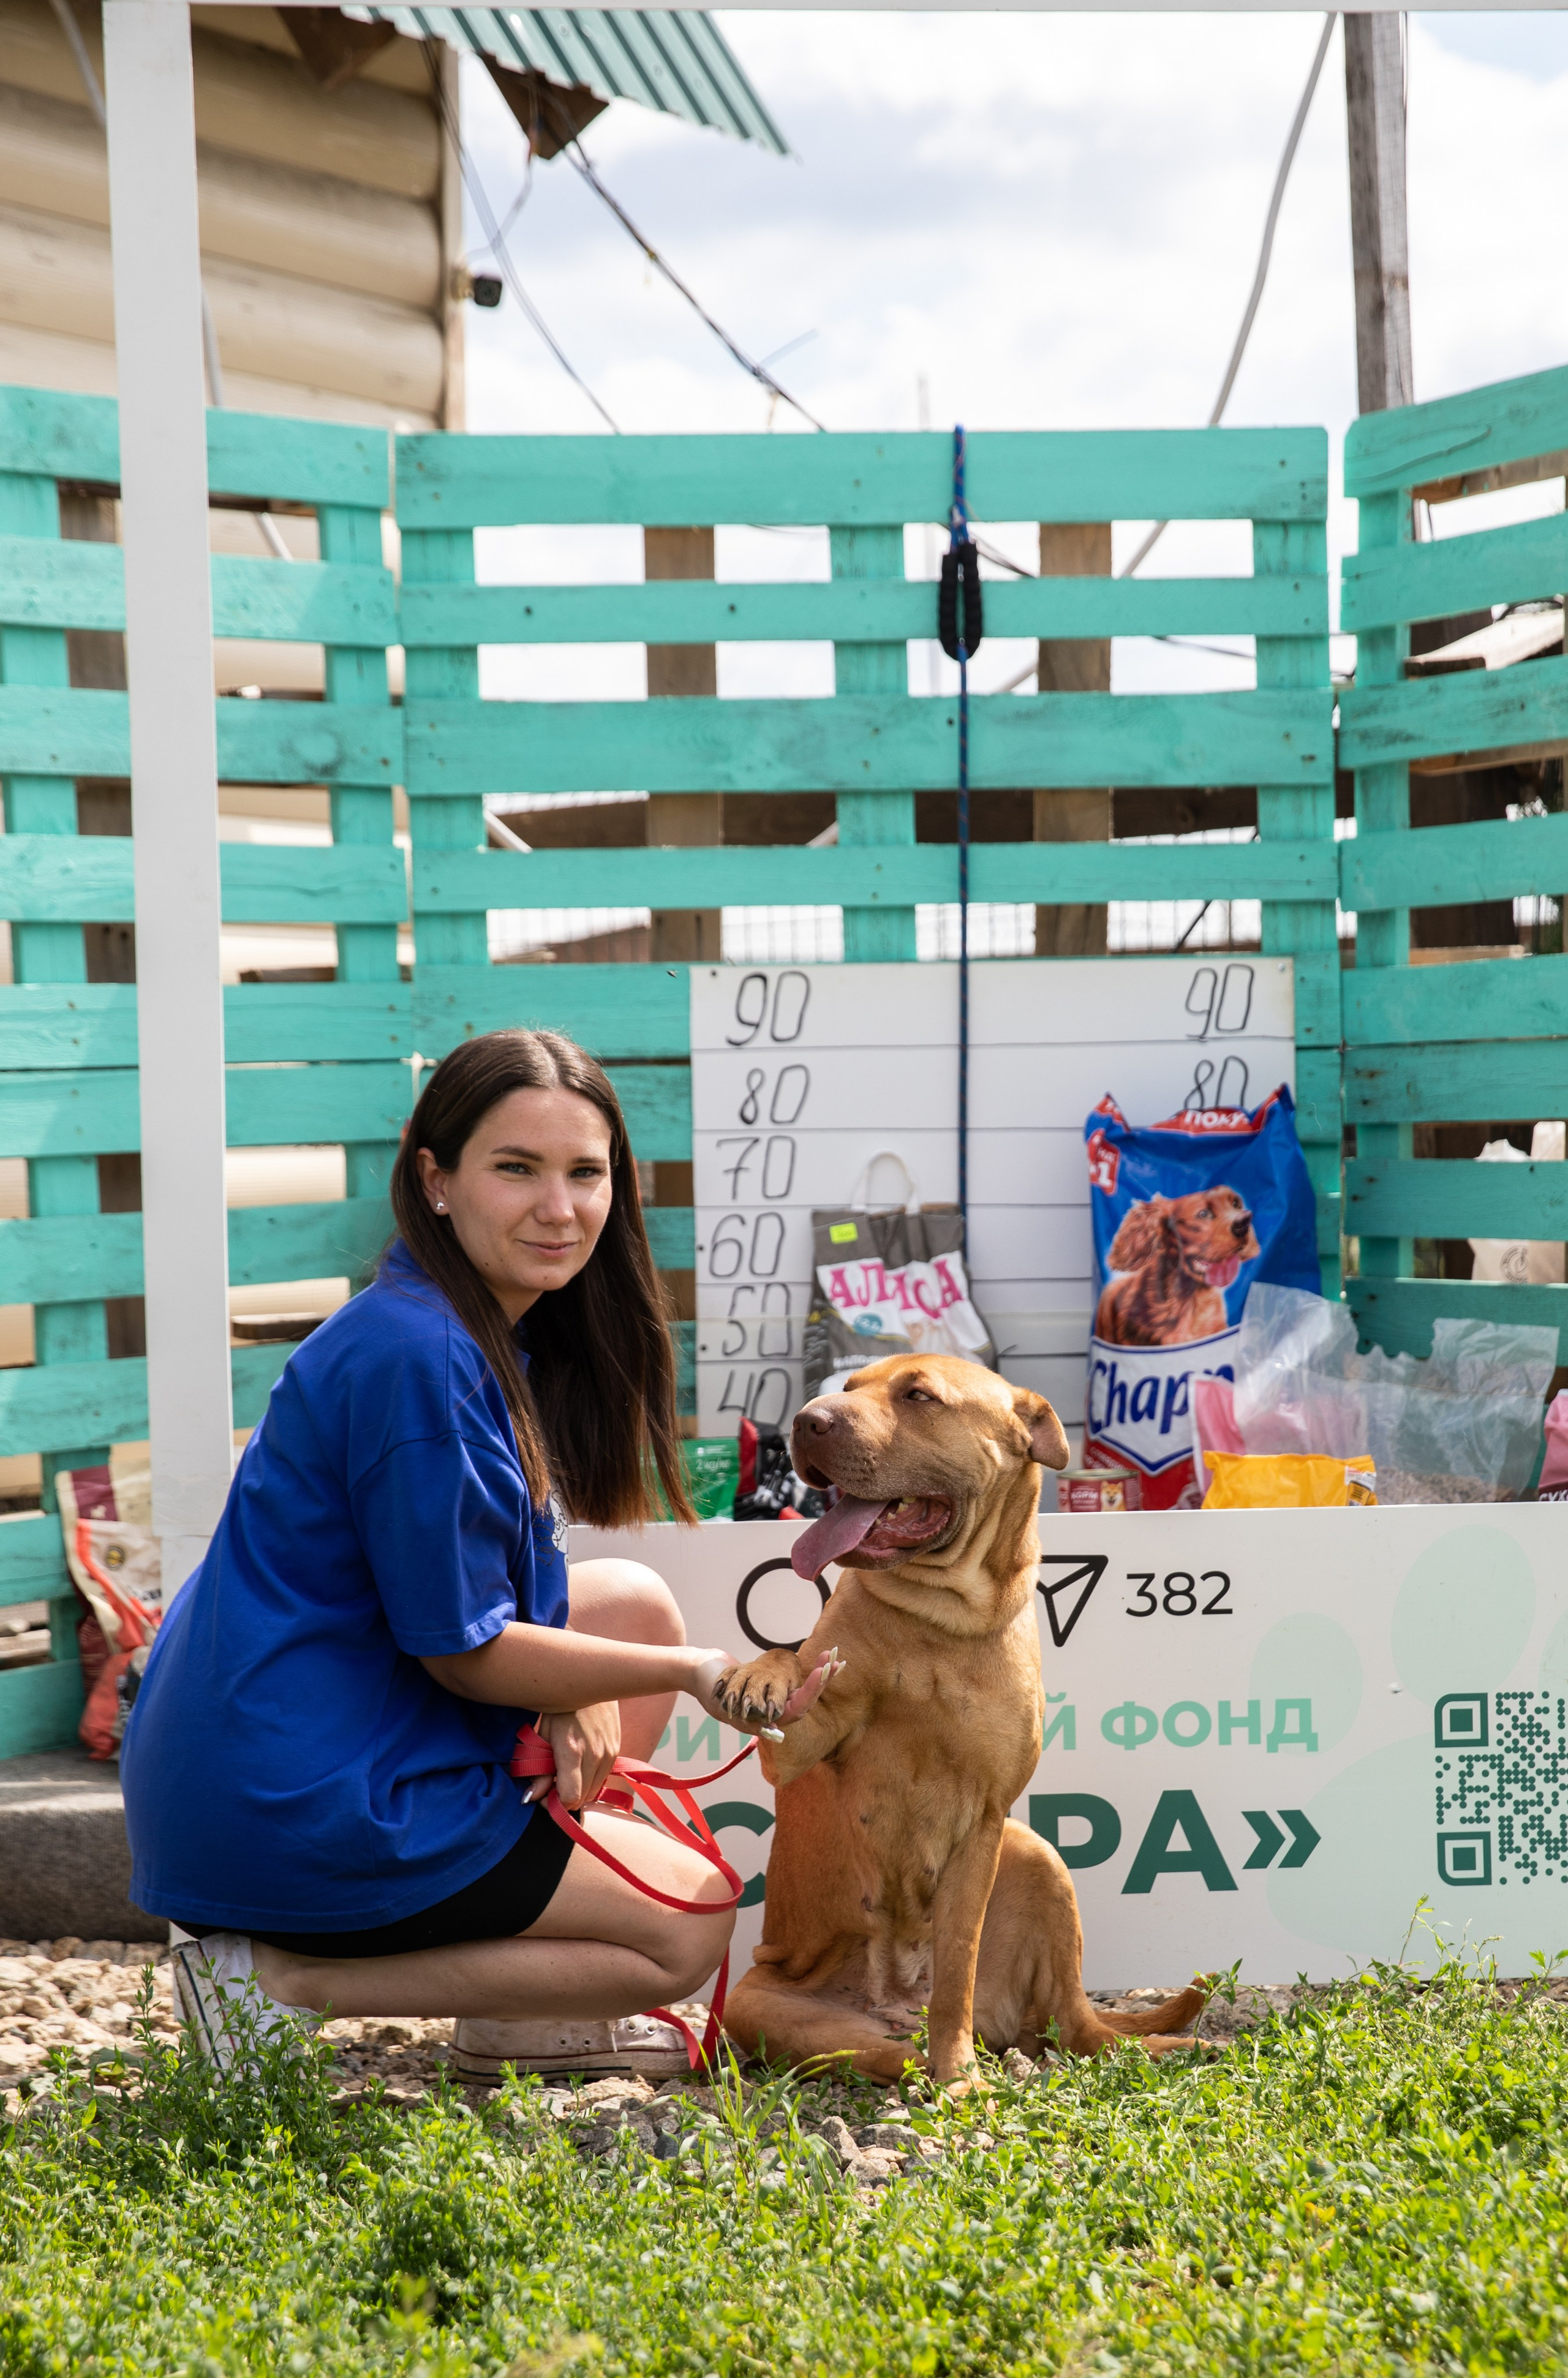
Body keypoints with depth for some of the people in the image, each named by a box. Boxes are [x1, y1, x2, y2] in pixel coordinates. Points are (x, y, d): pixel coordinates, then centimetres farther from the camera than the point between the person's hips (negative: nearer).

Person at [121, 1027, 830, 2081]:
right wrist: (694, 1673, -12)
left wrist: (578, 1694, -7)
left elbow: (497, 1571, 11)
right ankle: (282, 1980, -3)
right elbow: (465, 1651, -19)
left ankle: (521, 2012, 15)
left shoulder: (499, 1335, 6)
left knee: (638, 1602, 14)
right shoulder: (418, 1359, -23)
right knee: (691, 1925, 1)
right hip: (292, 1810, -9)